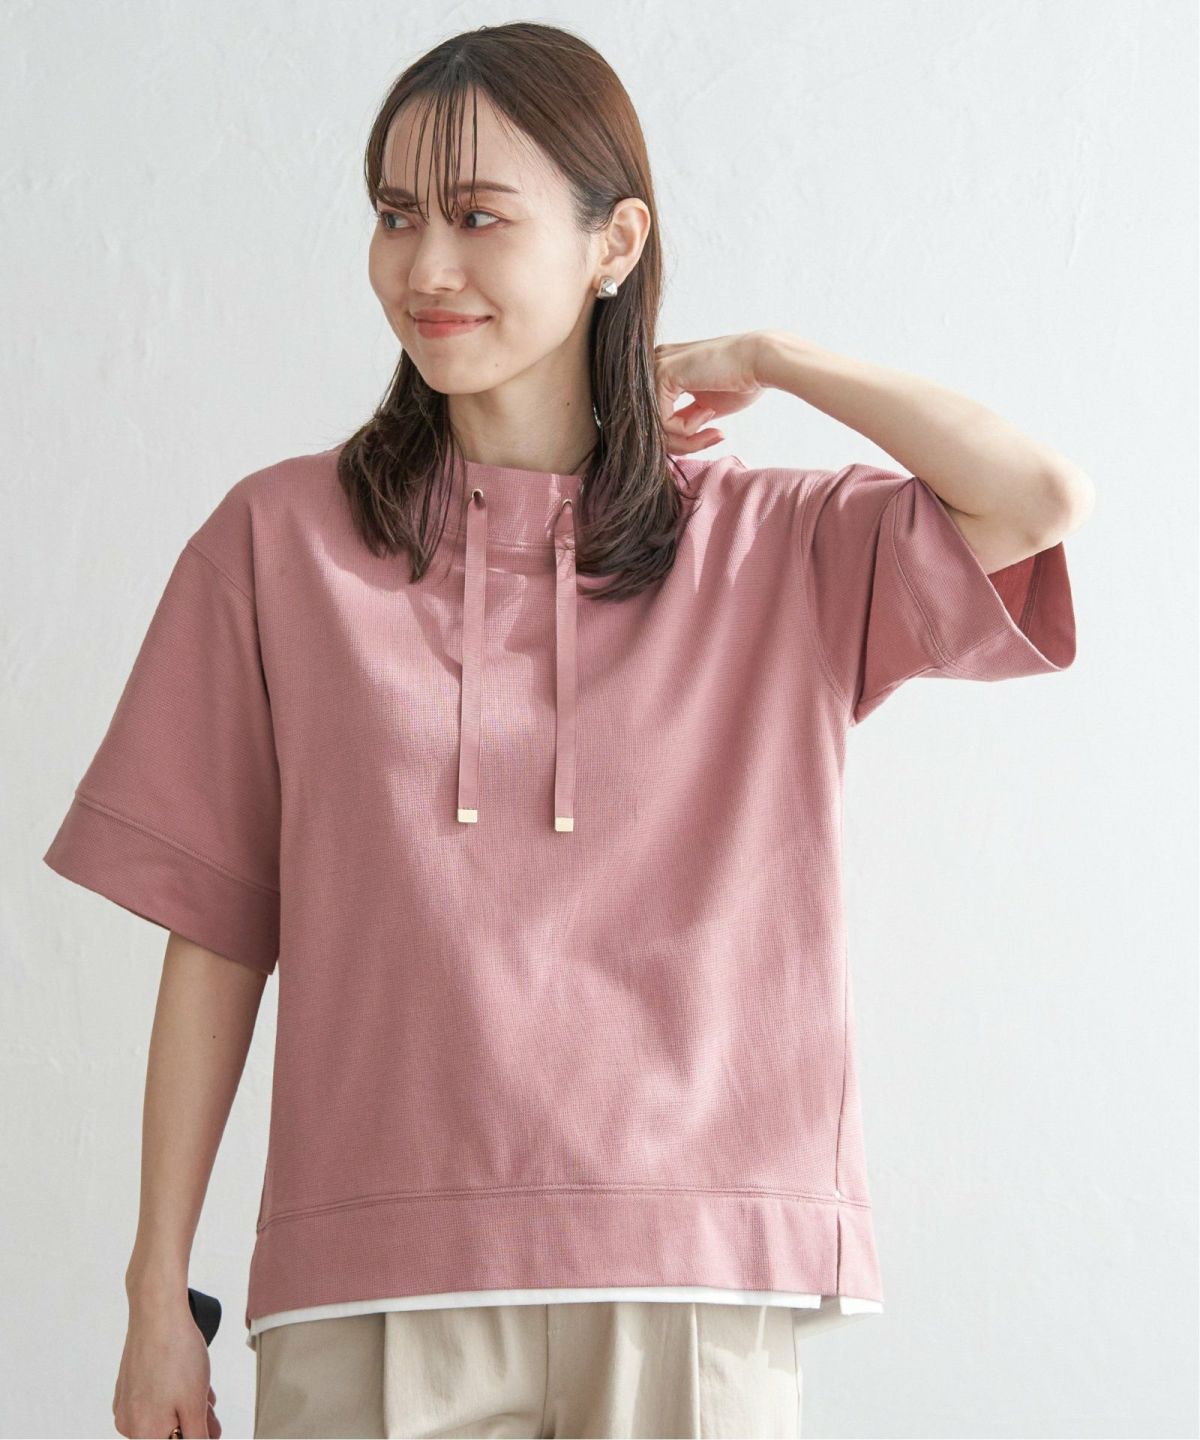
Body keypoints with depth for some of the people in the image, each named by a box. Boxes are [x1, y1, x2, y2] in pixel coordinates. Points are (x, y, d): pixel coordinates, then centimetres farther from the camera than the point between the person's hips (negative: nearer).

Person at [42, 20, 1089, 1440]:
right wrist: (157, 1296, 4)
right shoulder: (280, 540, 6)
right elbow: (214, 938, 7)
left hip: (691, 1280, 0)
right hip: (373, 1289, 0)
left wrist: (761, 359, 3)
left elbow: (1042, 501, -10)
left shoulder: (774, 549, 7)